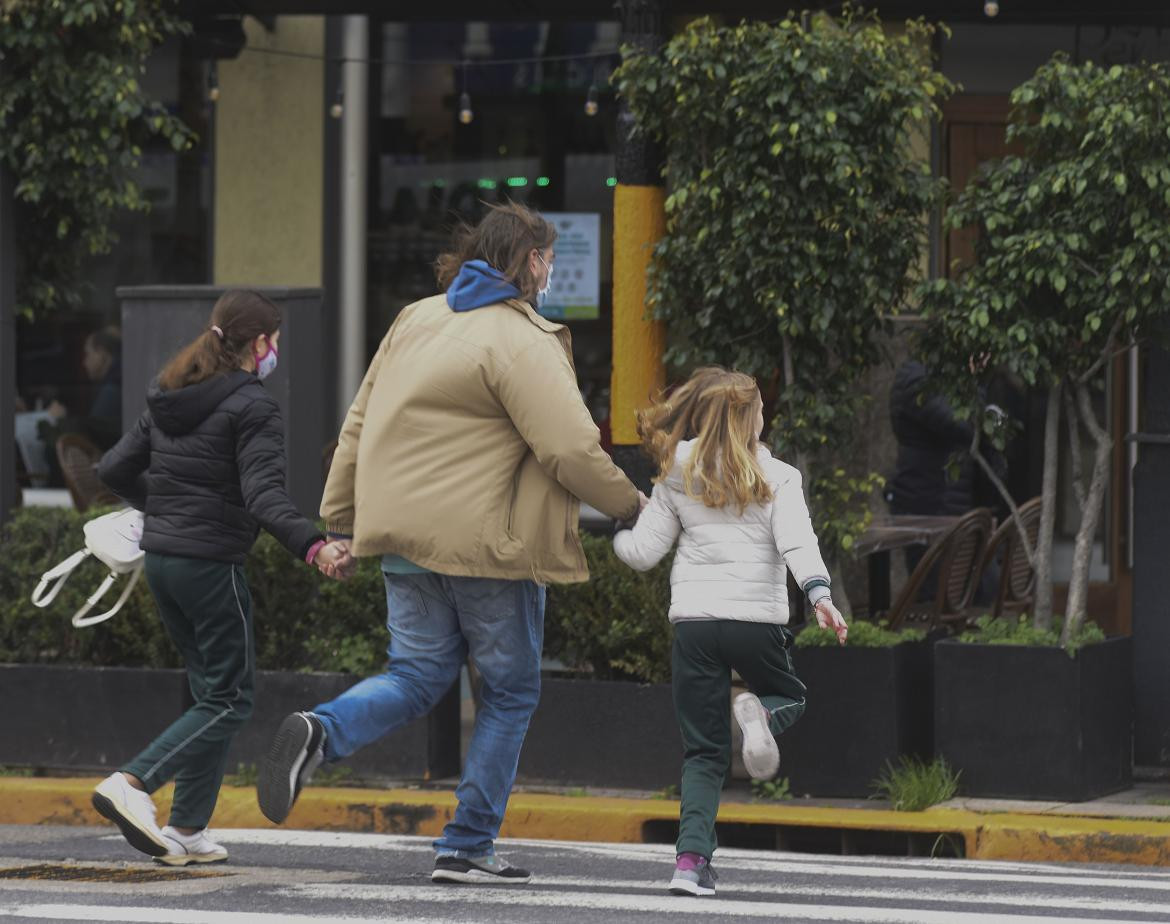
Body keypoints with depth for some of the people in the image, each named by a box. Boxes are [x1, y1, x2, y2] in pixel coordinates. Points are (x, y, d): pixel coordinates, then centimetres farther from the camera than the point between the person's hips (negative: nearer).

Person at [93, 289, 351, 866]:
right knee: (229, 700, 0)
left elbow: (115, 469, 14)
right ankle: (132, 783, -16)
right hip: (212, 564, -8)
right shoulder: (252, 408, -12)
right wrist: (312, 547, -34)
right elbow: (263, 495, -23)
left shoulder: (167, 401, 11)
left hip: (160, 558, 8)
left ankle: (187, 832, 11)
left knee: (212, 691, 15)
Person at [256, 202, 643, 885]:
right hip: (486, 541, -7)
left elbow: (361, 425, 16)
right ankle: (468, 847, 6)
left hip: (407, 536, 7)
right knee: (511, 691, 8)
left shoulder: (416, 320, 13)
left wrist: (342, 521, 21)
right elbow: (571, 449, -18)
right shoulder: (522, 342, -11)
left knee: (416, 676, 13)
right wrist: (630, 504, -1)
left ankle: (321, 732, -17)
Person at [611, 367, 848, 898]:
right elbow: (796, 541, -11)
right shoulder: (777, 477, 4)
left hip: (692, 619, 2)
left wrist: (617, 538, 30)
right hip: (757, 616, -2)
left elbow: (643, 552, 10)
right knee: (789, 696, 26)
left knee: (703, 753, 7)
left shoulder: (678, 480, 10)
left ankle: (692, 859, -11)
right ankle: (759, 714, -12)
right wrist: (819, 594, -21)